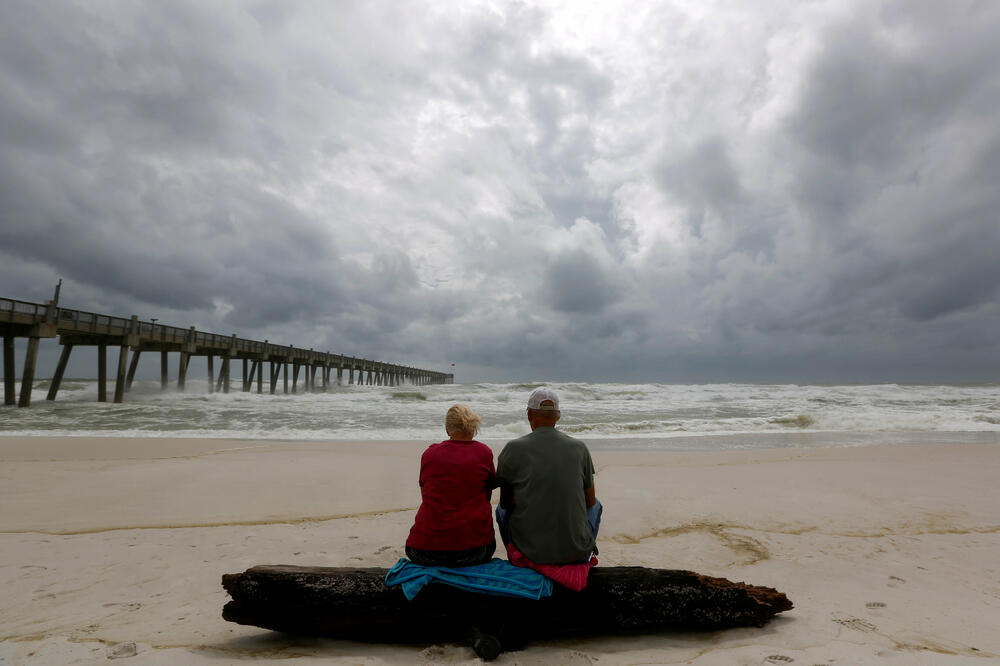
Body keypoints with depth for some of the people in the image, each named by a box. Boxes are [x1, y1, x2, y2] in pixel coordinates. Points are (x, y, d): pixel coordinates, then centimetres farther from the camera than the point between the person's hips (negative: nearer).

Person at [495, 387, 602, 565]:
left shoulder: (513, 449, -8)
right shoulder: (579, 447, -2)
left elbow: (506, 502, 4)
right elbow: (590, 501, 9)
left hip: (531, 551, -1)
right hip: (577, 550, 1)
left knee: (501, 510, 30)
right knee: (595, 505, 32)